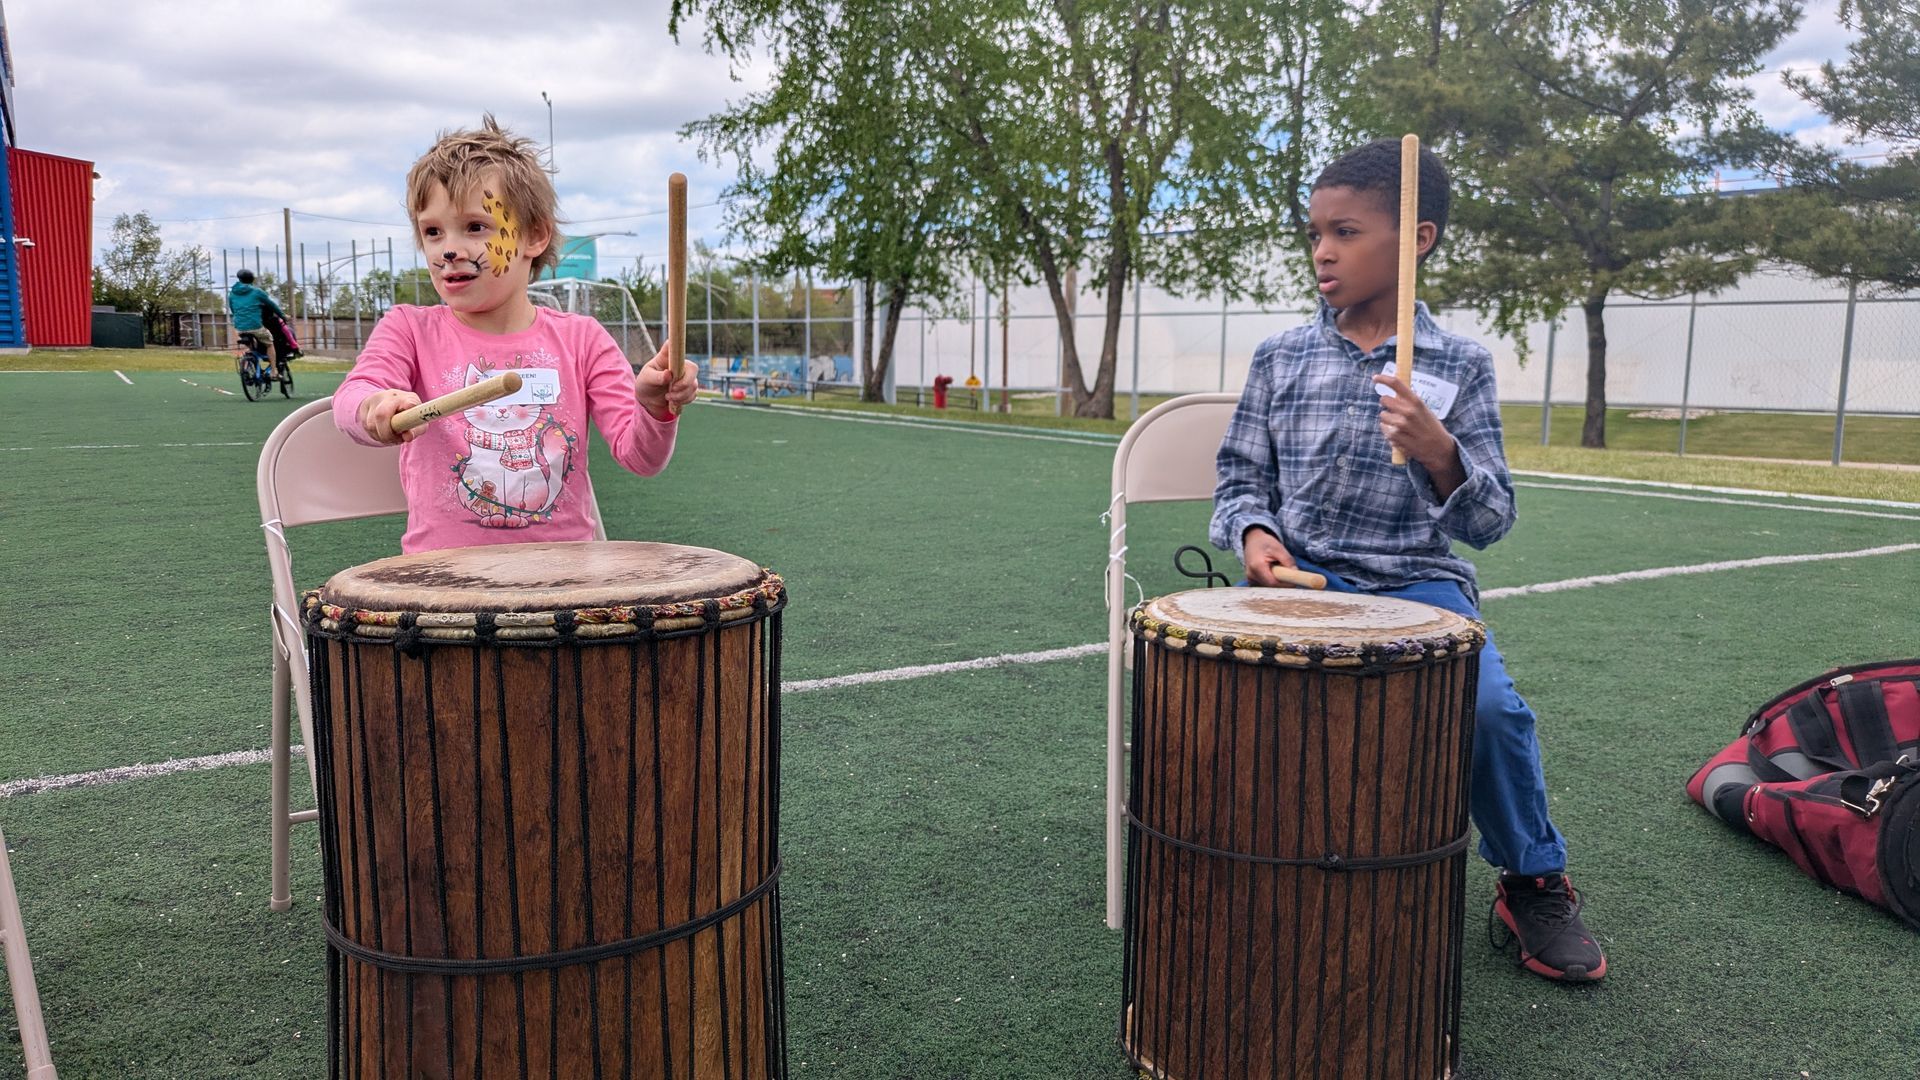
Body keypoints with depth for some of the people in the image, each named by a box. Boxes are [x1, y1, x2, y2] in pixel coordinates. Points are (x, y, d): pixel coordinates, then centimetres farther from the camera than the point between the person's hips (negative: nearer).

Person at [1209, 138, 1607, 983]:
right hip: (1296, 577, 2)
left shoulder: (1459, 367, 1)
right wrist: (1254, 531, -11)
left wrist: (1439, 454, -23)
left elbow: (1489, 523, -2)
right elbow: (1240, 478, 12)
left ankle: (1533, 882, 6)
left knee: (1486, 705, -27)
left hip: (1415, 583, -1)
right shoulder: (1281, 358, 6)